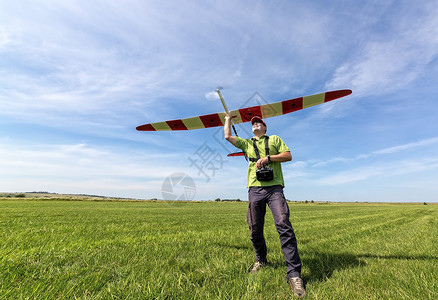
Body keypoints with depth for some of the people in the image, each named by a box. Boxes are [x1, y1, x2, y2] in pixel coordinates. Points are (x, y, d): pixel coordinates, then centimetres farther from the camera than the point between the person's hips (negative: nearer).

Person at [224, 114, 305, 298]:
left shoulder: (274, 139, 19)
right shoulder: (247, 143, 24)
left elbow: (288, 156, 8)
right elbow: (227, 136, 20)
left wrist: (268, 158, -6)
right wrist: (228, 118, 33)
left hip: (274, 188, -2)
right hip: (255, 188, 3)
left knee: (283, 225, -17)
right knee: (255, 229, 6)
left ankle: (294, 274, -11)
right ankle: (260, 260, 29)